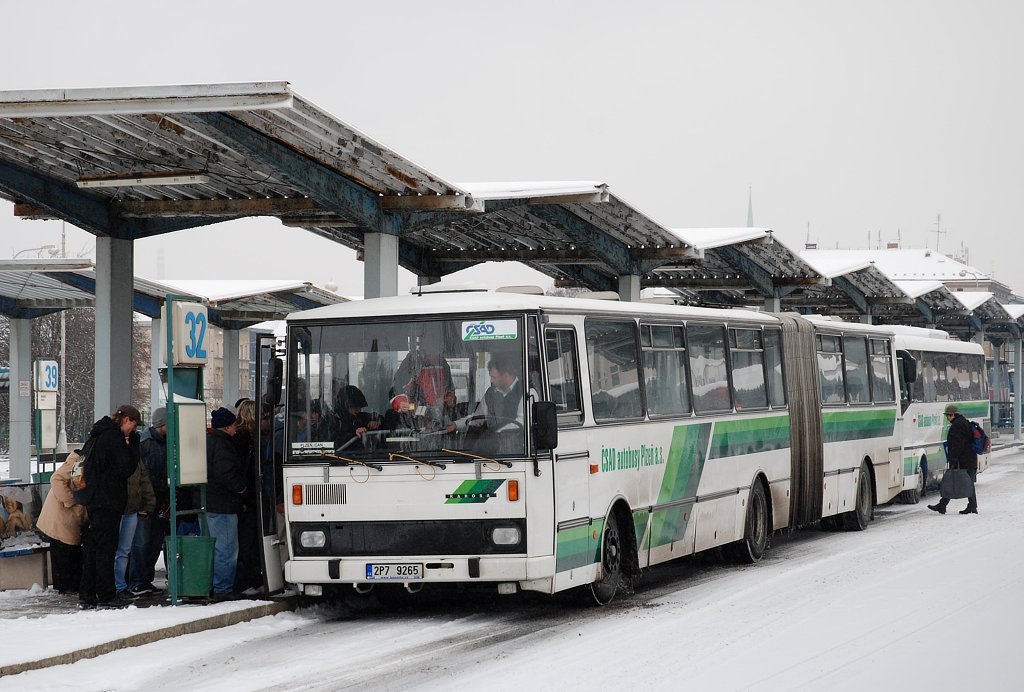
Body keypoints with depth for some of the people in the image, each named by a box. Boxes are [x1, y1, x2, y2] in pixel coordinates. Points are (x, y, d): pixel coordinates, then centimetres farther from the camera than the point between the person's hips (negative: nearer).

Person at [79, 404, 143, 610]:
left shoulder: (99, 434, 17)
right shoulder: (113, 437, -14)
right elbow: (126, 468, -15)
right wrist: (133, 444, -7)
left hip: (94, 499, 9)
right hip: (108, 500, -9)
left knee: (92, 547, 11)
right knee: (106, 548, -4)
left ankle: (86, 596, 13)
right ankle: (106, 596, 0)